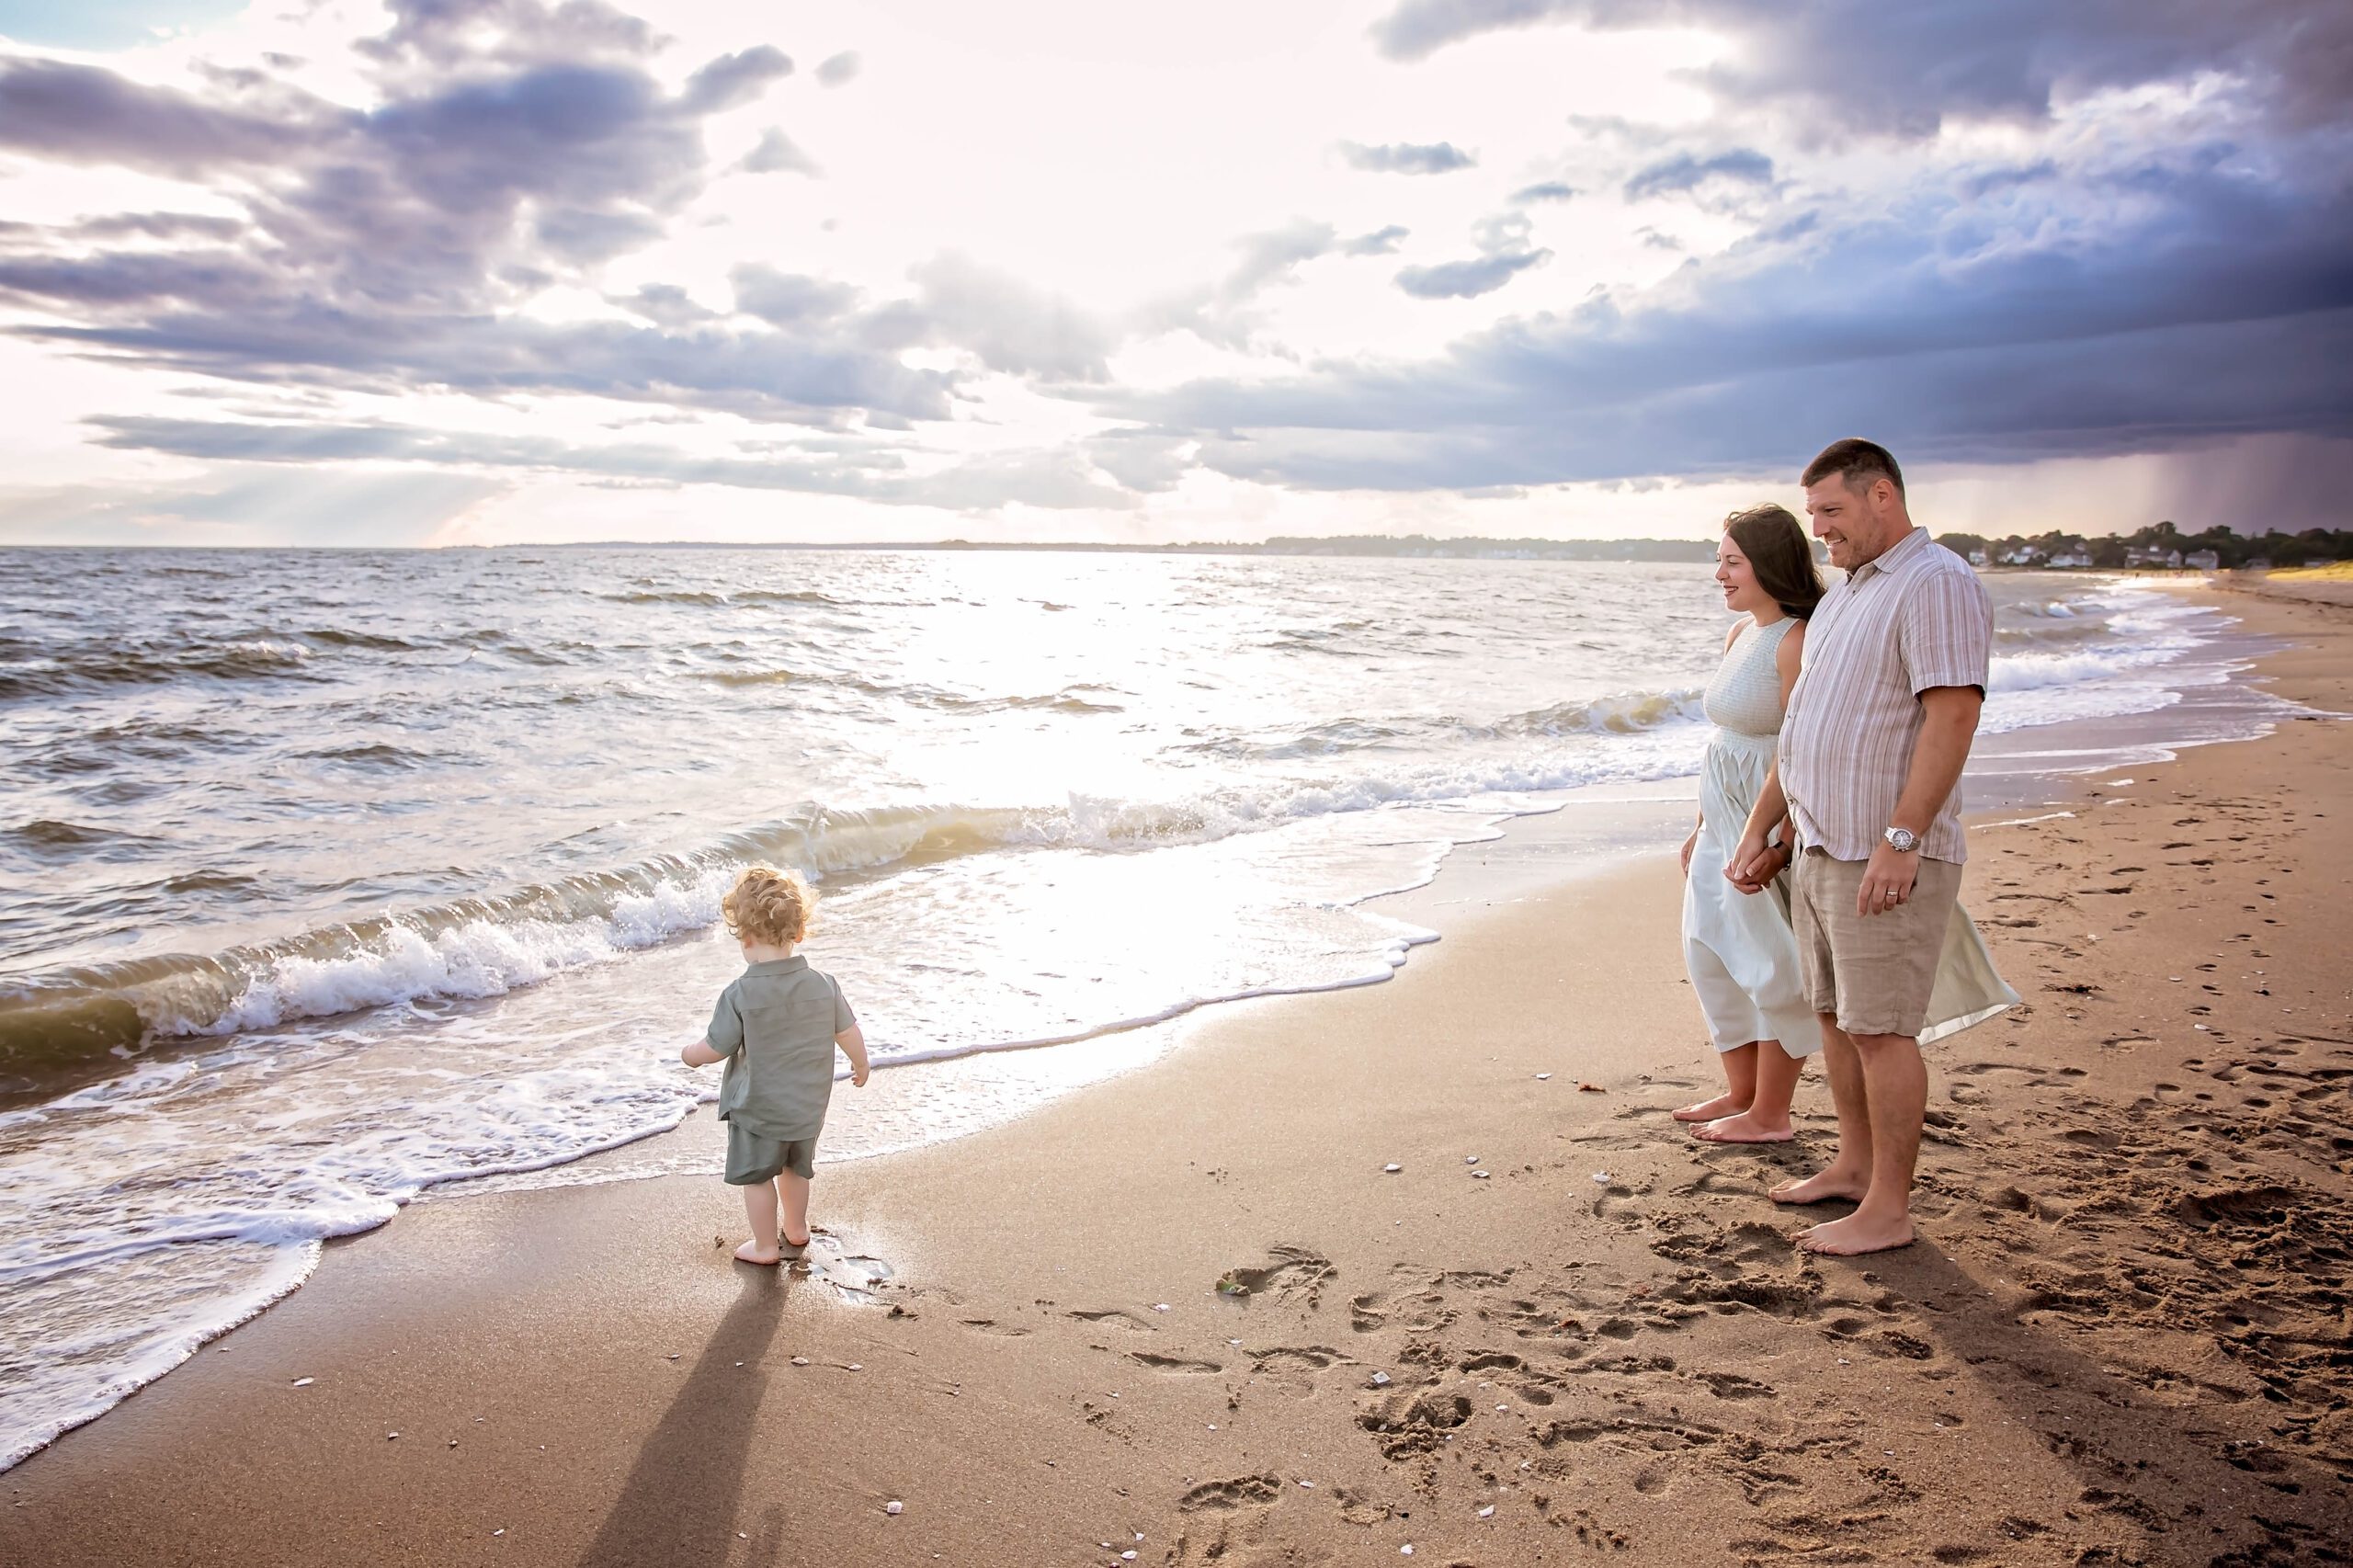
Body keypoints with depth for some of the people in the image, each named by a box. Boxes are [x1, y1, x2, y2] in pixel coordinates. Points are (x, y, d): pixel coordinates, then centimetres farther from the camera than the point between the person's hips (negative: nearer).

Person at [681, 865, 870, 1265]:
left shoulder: (740, 995, -23)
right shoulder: (823, 984, -11)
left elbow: (714, 1049, -14)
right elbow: (850, 1034, -2)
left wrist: (689, 1055, 8)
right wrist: (861, 1066, 18)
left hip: (757, 1108, -5)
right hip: (809, 1105, 5)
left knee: (756, 1175, 15)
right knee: (796, 1168, 26)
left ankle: (766, 1245, 26)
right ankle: (795, 1229, 44)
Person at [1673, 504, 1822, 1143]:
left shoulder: (1796, 641, -17)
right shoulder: (1741, 633, 11)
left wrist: (1770, 841, -23)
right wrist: (1703, 825, 19)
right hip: (1727, 823, 9)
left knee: (1772, 968, 2)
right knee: (1714, 958, 15)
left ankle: (1771, 1115, 16)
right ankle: (1740, 1094, 30)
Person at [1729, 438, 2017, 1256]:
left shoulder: (1937, 583, -12)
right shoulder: (1843, 596, 17)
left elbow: (1953, 715, -22)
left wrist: (1900, 839, -26)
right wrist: (1758, 832, 18)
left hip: (1888, 859, -9)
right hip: (1823, 849, 9)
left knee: (1880, 1029, -4)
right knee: (1835, 1013, 17)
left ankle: (1888, 1210, 6)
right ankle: (1854, 1165, 31)